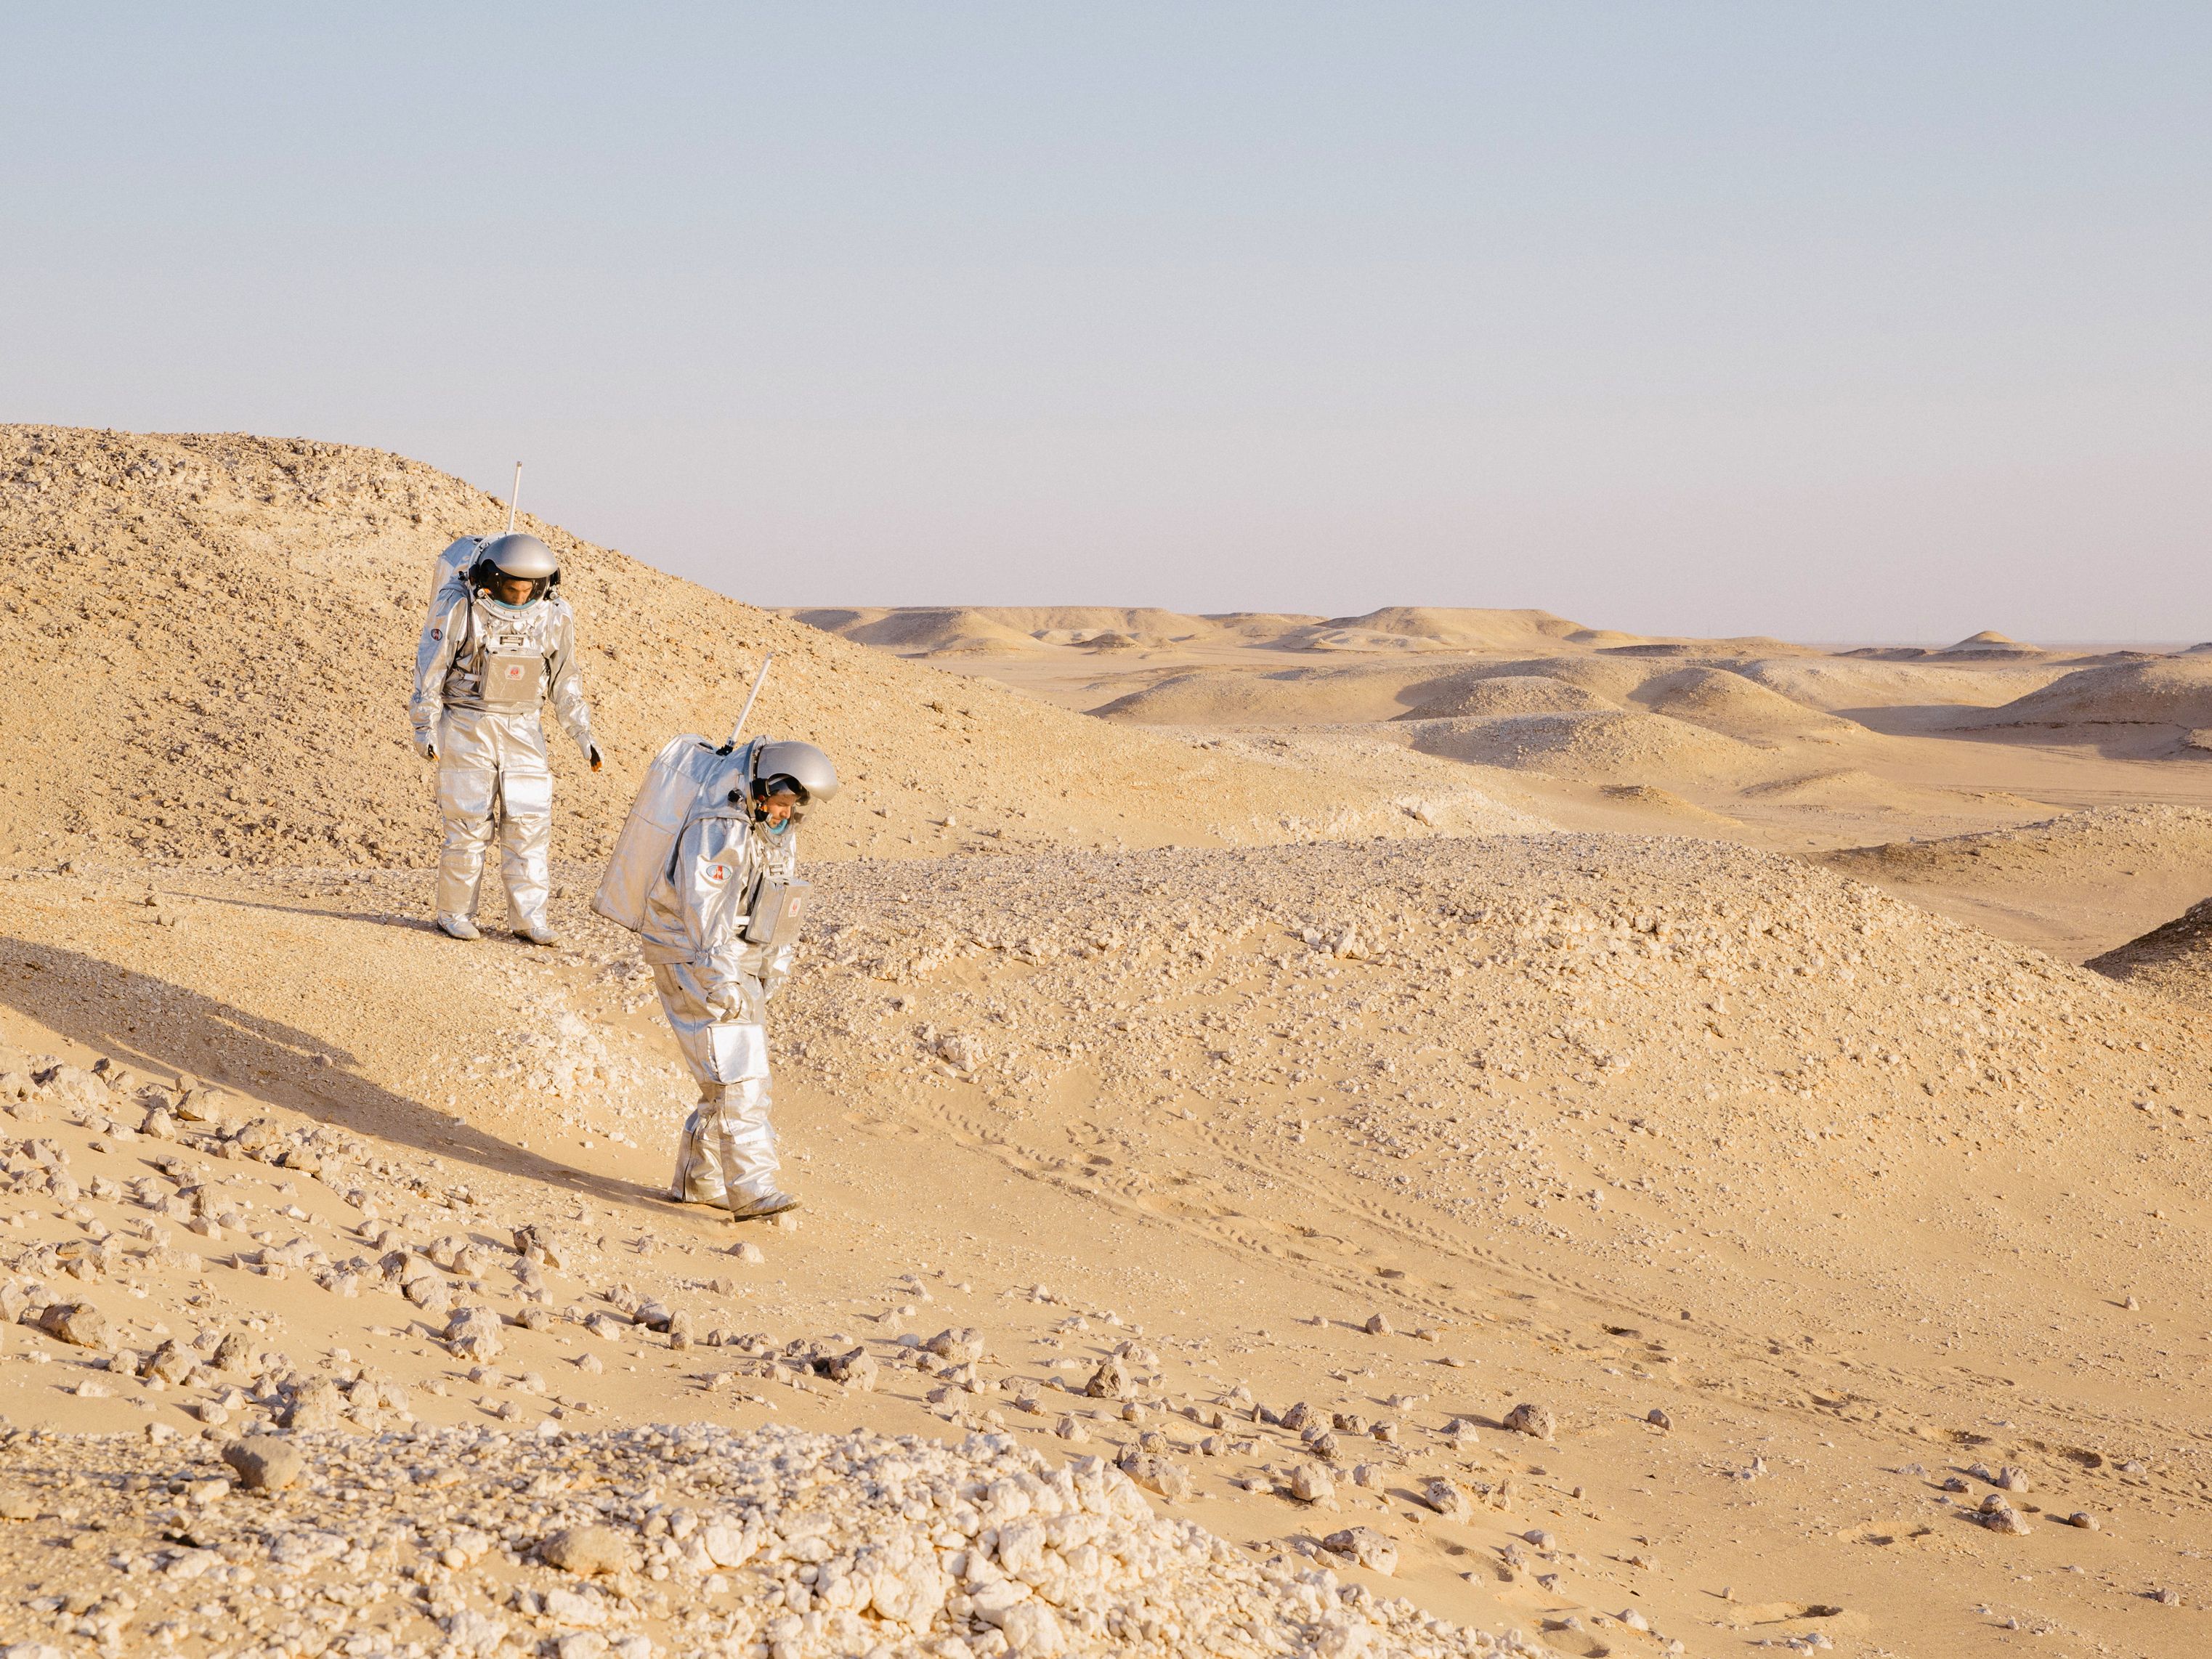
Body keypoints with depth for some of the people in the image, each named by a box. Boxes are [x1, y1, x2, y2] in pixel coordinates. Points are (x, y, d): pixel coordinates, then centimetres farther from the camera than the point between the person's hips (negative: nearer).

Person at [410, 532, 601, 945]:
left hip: (523, 729, 3)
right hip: (467, 724, -3)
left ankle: (530, 917, 5)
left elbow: (565, 680, 10)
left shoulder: (554, 615, -1)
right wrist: (426, 728, -8)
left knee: (530, 821, -1)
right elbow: (430, 668, -6)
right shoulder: (458, 605, -13)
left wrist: (584, 735, 8)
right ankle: (456, 913, 8)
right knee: (468, 822, -3)